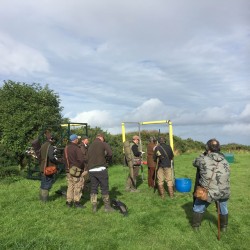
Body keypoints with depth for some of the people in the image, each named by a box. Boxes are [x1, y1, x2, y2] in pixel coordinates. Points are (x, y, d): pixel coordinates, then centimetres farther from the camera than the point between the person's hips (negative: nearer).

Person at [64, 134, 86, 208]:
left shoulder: (66, 148, 12)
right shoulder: (76, 148, -16)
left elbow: (65, 159, 16)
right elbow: (81, 159, -21)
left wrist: (67, 166, 17)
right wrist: (83, 167, -7)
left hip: (68, 170, 8)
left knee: (70, 186, 15)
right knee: (78, 186, 1)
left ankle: (69, 202, 20)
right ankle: (77, 202, 5)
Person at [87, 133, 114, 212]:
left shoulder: (90, 146, 16)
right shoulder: (103, 144, -2)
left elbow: (88, 158, 14)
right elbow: (110, 153, -16)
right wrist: (106, 160, 2)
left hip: (91, 170, 6)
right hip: (100, 169, -5)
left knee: (93, 188, 12)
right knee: (104, 188, 5)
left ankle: (94, 207, 16)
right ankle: (107, 206, 13)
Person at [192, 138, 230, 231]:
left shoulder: (203, 160, -11)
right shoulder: (225, 162, 3)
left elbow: (194, 163, 8)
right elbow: (227, 175, 8)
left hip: (208, 193, -3)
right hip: (224, 193, 4)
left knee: (198, 208, 23)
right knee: (223, 210, 32)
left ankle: (195, 226, 36)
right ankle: (224, 227, 49)